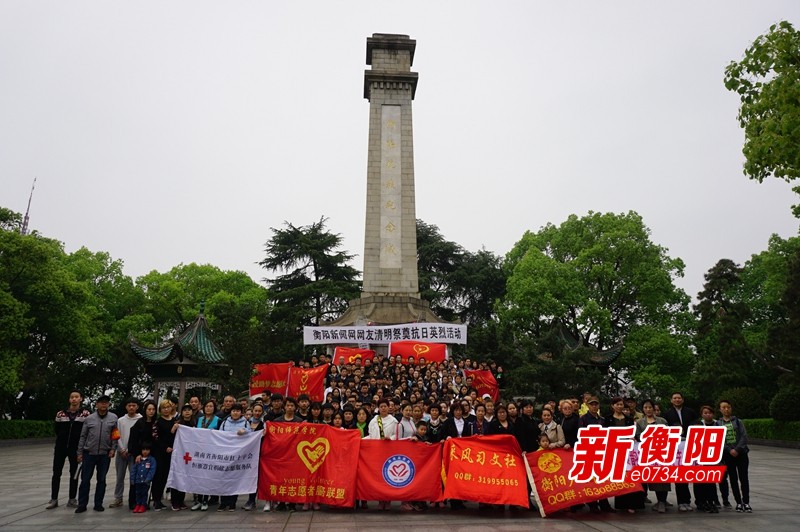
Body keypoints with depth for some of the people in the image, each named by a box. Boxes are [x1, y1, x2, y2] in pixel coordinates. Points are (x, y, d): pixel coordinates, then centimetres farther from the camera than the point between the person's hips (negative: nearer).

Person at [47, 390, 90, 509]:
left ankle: (72, 499, 15)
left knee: (74, 473, 7)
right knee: (56, 472, 4)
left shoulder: (85, 414, -3)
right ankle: (54, 499, 15)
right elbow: (57, 430, 6)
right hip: (61, 447, 1)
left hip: (75, 448, -1)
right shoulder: (61, 413, 1)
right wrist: (64, 438, 2)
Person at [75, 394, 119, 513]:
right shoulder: (89, 418, 0)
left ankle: (98, 504, 18)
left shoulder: (113, 418, -1)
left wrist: (113, 449, -6)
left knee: (101, 480, 8)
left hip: (105, 454, 0)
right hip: (89, 453, 0)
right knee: (85, 479, 4)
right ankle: (82, 504, 15)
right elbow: (83, 436, 5)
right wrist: (80, 453, 3)